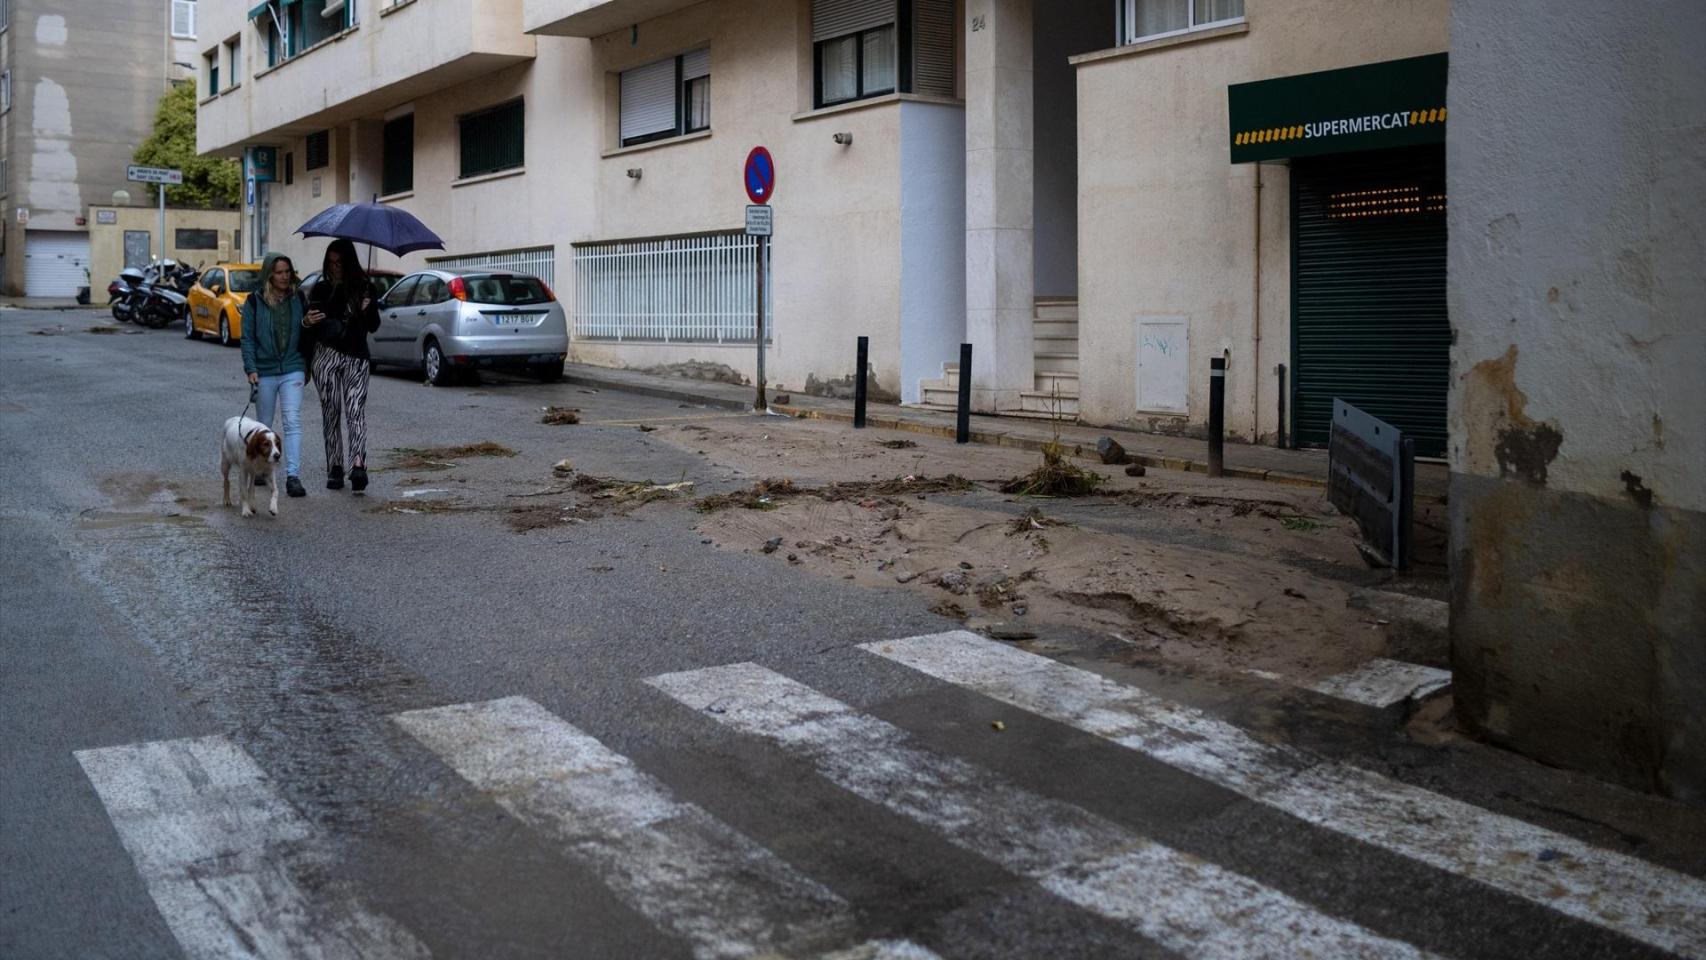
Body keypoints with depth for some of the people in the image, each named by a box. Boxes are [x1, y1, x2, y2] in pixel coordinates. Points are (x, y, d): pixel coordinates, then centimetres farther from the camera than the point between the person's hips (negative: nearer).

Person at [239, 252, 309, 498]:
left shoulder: (297, 300, 5)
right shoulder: (254, 302, -1)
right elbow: (247, 338, -1)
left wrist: (307, 366, 11)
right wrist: (251, 369, -11)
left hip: (292, 370, 0)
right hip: (264, 372, 0)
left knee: (293, 422, -12)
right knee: (264, 424, 13)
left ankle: (293, 476, -16)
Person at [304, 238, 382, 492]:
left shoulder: (363, 288, 7)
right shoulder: (321, 289, 10)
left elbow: (373, 327, 9)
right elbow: (311, 328, 12)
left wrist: (368, 309, -11)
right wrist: (307, 321, -10)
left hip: (356, 357, -2)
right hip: (326, 355, 2)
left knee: (355, 410, -13)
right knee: (330, 412, 2)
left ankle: (358, 464, -25)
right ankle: (335, 467, 6)